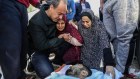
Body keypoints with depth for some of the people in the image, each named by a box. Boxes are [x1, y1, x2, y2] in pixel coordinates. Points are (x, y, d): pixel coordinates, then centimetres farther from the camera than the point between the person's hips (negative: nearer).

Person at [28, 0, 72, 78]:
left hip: (52, 44, 6)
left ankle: (58, 60, 6)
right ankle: (33, 64, 6)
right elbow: (42, 45, -28)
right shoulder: (36, 22, -31)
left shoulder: (57, 16, -12)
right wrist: (62, 39, -30)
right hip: (38, 50, -6)